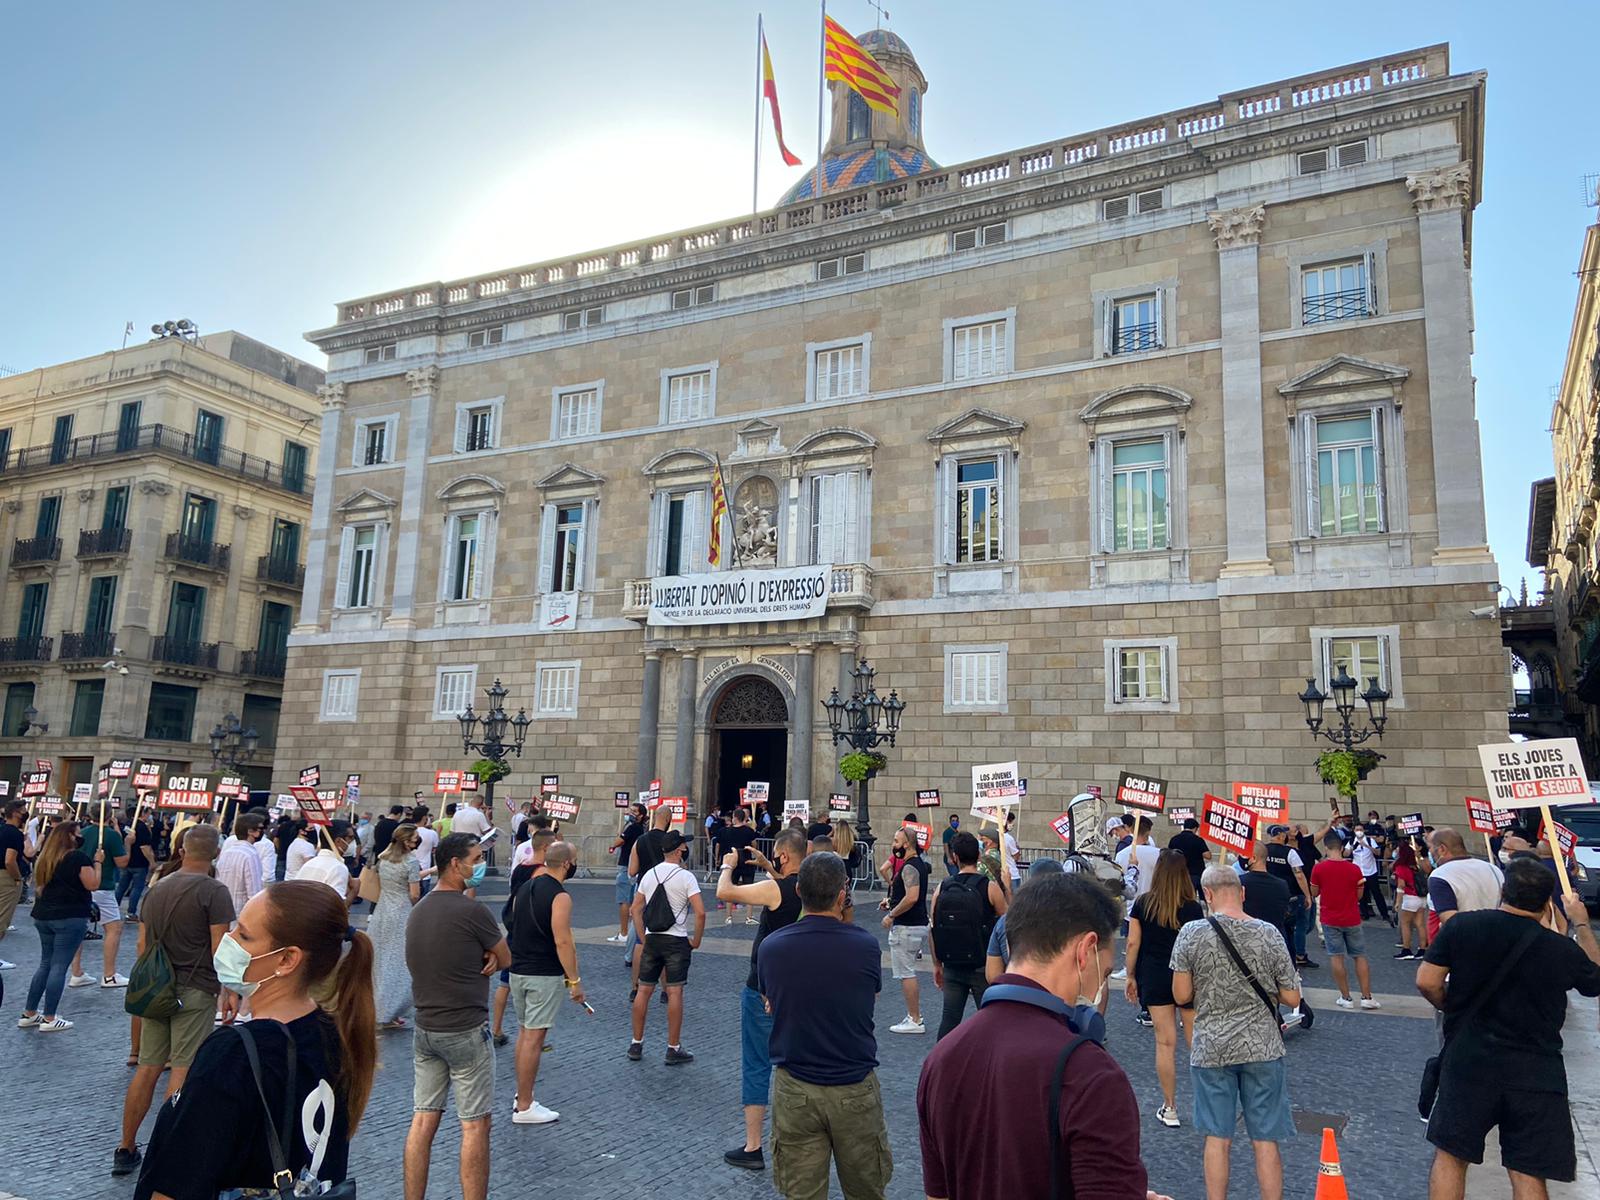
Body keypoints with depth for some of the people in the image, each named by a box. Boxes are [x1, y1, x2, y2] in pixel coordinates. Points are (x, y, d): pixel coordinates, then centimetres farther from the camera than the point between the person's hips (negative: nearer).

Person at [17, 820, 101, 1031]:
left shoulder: (44, 857, 11)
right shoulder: (78, 857, -13)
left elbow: (40, 885, 24)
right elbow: (93, 885, -13)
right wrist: (98, 862, -4)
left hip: (43, 916, 8)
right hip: (71, 918, -8)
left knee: (45, 963, 17)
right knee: (59, 966, -3)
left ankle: (28, 1014, 21)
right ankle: (49, 1019, 1)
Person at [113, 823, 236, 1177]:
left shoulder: (156, 888, 10)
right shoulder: (215, 891, -12)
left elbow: (143, 944, 15)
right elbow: (220, 948, -15)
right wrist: (230, 991, -8)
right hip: (195, 991, -6)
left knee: (148, 1068, 13)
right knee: (183, 1069, 0)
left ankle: (126, 1149, 20)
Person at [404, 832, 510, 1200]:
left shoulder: (419, 909, 8)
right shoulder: (470, 910, -18)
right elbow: (506, 959, -7)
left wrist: (482, 958, -3)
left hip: (424, 1028, 8)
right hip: (466, 1031, -8)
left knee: (423, 1121, 13)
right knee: (475, 1126, 3)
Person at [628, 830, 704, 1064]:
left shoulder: (649, 875, 7)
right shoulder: (685, 877, -11)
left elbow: (636, 909, 11)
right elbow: (700, 913, -17)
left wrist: (643, 939, 15)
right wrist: (696, 940, -4)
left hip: (651, 939, 5)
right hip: (676, 940, -5)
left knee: (644, 990, 11)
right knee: (674, 992, -1)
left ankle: (636, 1045, 18)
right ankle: (673, 1049, 4)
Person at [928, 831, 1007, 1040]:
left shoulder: (942, 888, -1)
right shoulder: (990, 887, -9)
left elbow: (932, 930, 1)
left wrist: (937, 965, 10)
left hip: (951, 966, 3)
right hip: (982, 967, -3)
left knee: (949, 1018, 11)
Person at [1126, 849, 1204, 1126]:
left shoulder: (1142, 904, -5)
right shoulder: (1193, 908, -10)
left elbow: (1133, 943, -2)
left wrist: (1131, 976, 9)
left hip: (1154, 977, 1)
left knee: (1165, 1042, 6)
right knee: (1196, 1041, 10)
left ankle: (1169, 1109, 14)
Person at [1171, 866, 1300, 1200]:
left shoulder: (1191, 934, -11)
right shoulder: (1269, 934, -8)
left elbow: (1181, 995, -6)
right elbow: (1292, 999, -4)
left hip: (1211, 1049, 0)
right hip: (1261, 1047, 1)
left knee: (1217, 1138, 10)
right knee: (1265, 1141, 10)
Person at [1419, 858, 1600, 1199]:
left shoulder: (1462, 925, -7)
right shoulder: (1563, 950, -5)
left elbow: (1427, 982, -8)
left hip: (1469, 1061, 0)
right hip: (1536, 1072, 0)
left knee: (1450, 1156, 12)